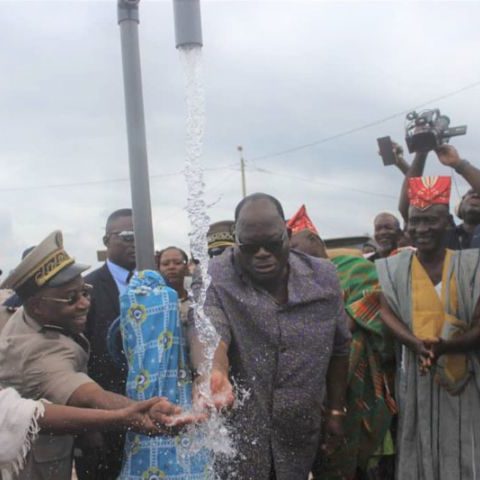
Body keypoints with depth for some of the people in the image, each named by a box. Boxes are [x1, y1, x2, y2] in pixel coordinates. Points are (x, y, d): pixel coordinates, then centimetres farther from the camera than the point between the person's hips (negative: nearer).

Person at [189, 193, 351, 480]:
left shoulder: (323, 277, -2)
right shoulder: (214, 278, -13)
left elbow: (338, 348, 8)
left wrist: (336, 411, 11)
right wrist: (213, 374, -50)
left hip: (300, 436, 3)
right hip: (235, 437, -3)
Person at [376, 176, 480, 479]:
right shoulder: (395, 267, 2)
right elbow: (387, 313, -5)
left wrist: (445, 346, -24)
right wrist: (416, 344, -24)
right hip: (415, 377, 1)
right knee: (418, 450, 10)